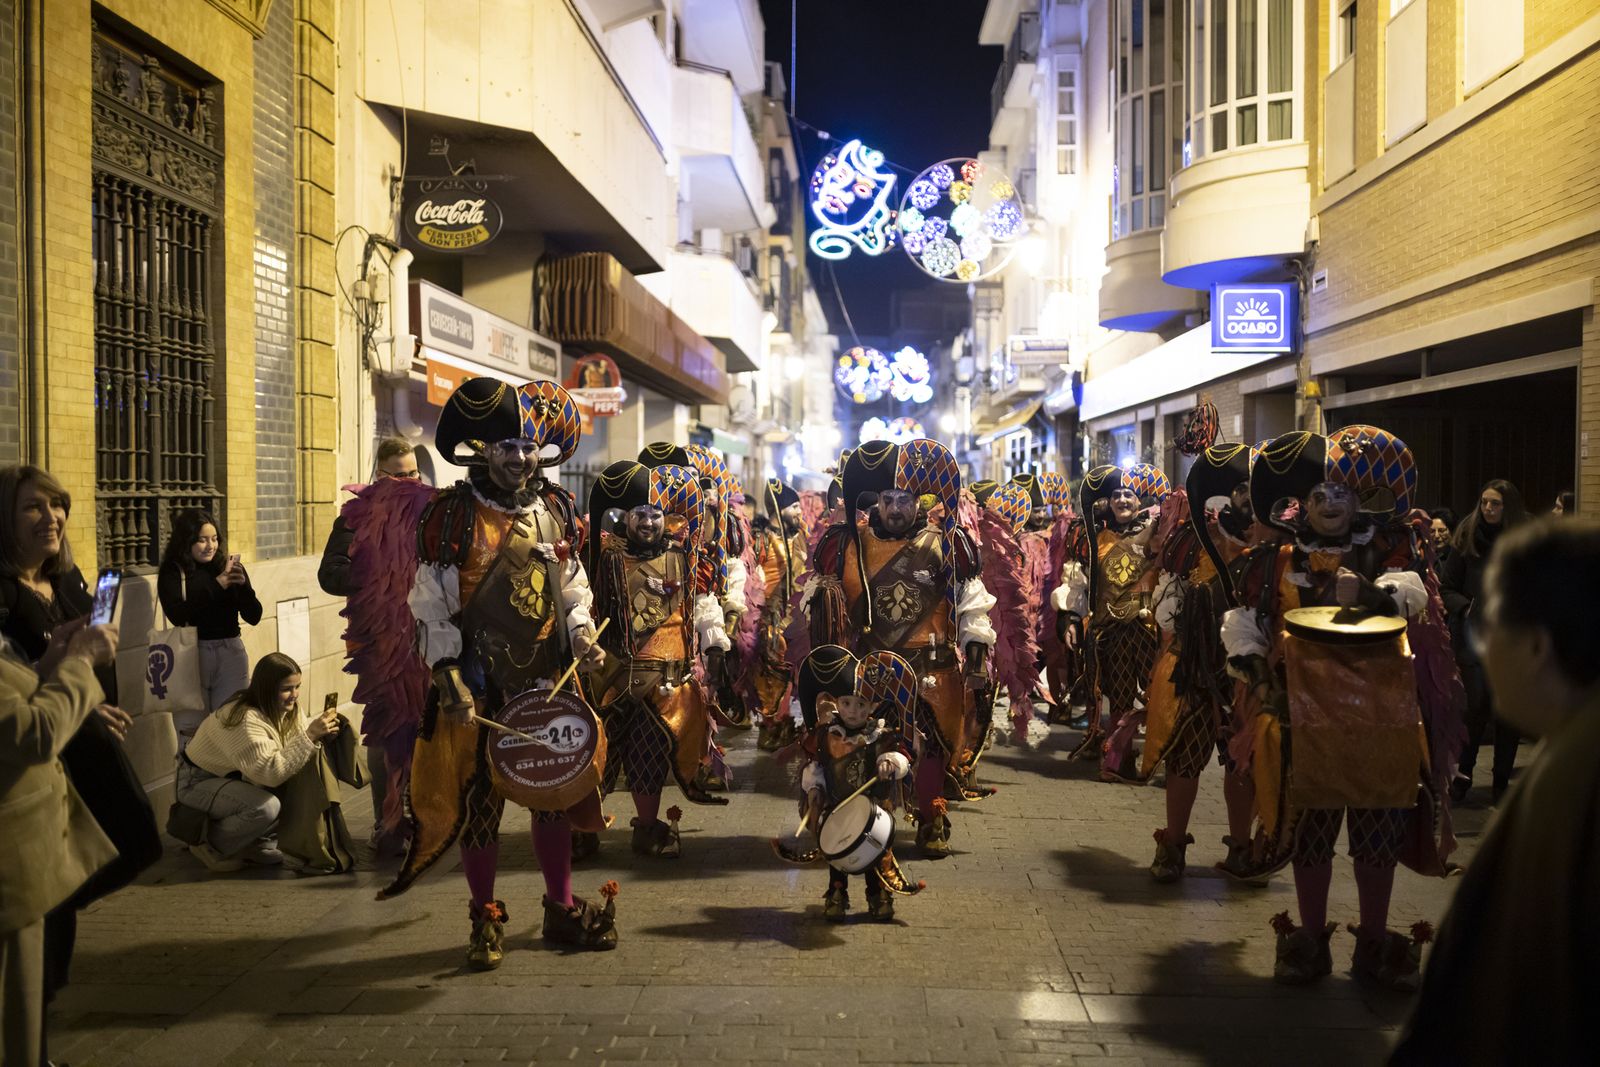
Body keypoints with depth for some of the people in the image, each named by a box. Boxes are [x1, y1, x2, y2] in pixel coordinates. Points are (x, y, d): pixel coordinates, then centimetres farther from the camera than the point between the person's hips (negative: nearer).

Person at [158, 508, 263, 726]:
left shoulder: (229, 566, 6)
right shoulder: (172, 572, 2)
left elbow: (254, 617, 3)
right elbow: (177, 616, -14)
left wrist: (242, 584, -14)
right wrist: (217, 585, -17)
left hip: (231, 653, 2)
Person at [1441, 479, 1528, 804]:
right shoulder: (1467, 538, 1)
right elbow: (1446, 586, 5)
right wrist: (1466, 608, -11)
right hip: (1474, 639, 0)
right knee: (1477, 705, -5)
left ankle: (1502, 782, 19)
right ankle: (1464, 772, 16)